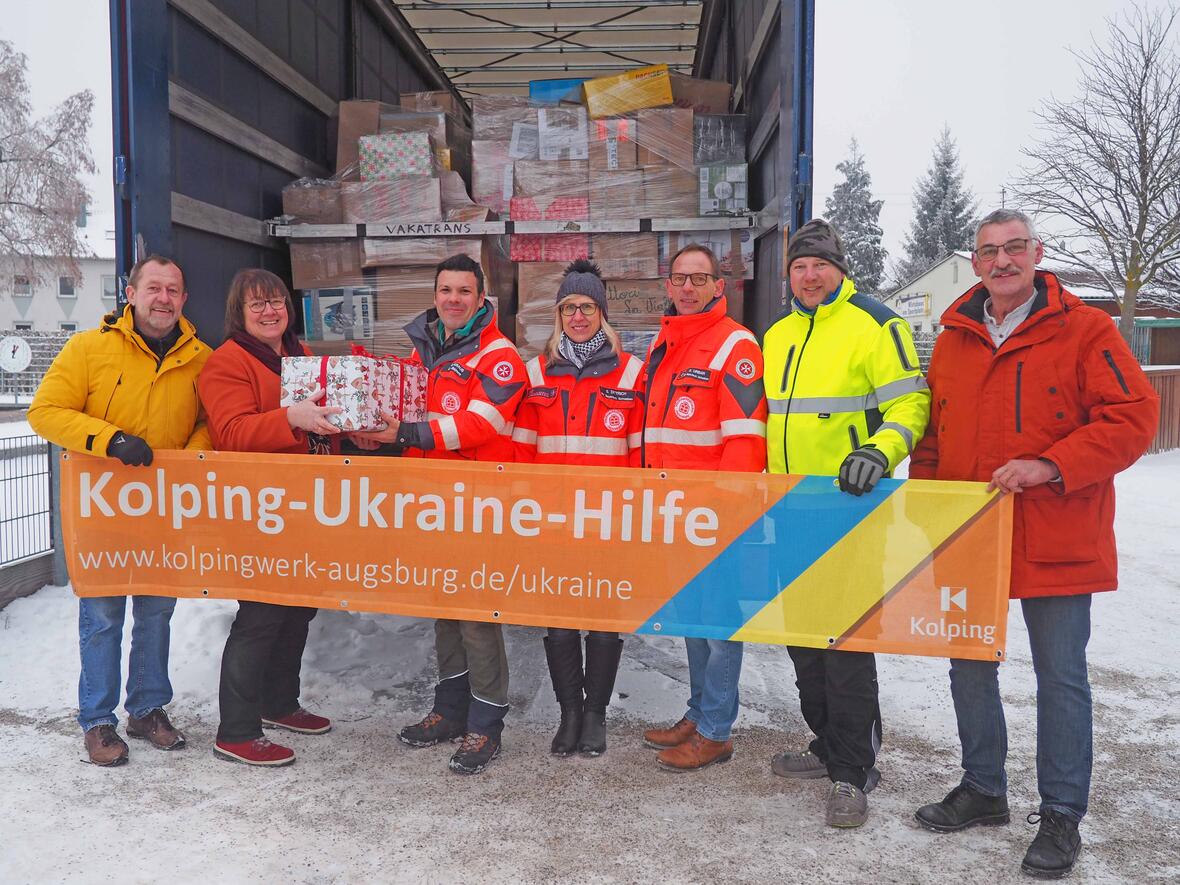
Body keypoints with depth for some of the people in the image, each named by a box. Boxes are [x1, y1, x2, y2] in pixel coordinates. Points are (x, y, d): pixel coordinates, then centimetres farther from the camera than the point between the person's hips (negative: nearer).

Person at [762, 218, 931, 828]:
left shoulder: (875, 324, -5)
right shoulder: (776, 336, 15)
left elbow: (910, 404, -10)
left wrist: (879, 452, -27)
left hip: (849, 506, -7)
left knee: (845, 639, -5)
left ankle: (852, 772, 7)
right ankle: (829, 746, 30)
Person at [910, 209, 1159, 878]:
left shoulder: (1086, 330, -5)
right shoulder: (953, 340, 10)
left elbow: (1134, 416, -12)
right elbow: (932, 434, 15)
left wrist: (1049, 466, -22)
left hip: (1056, 541, -5)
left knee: (1061, 677, 6)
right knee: (969, 667, 14)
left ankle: (1062, 816, 23)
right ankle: (983, 789, 34)